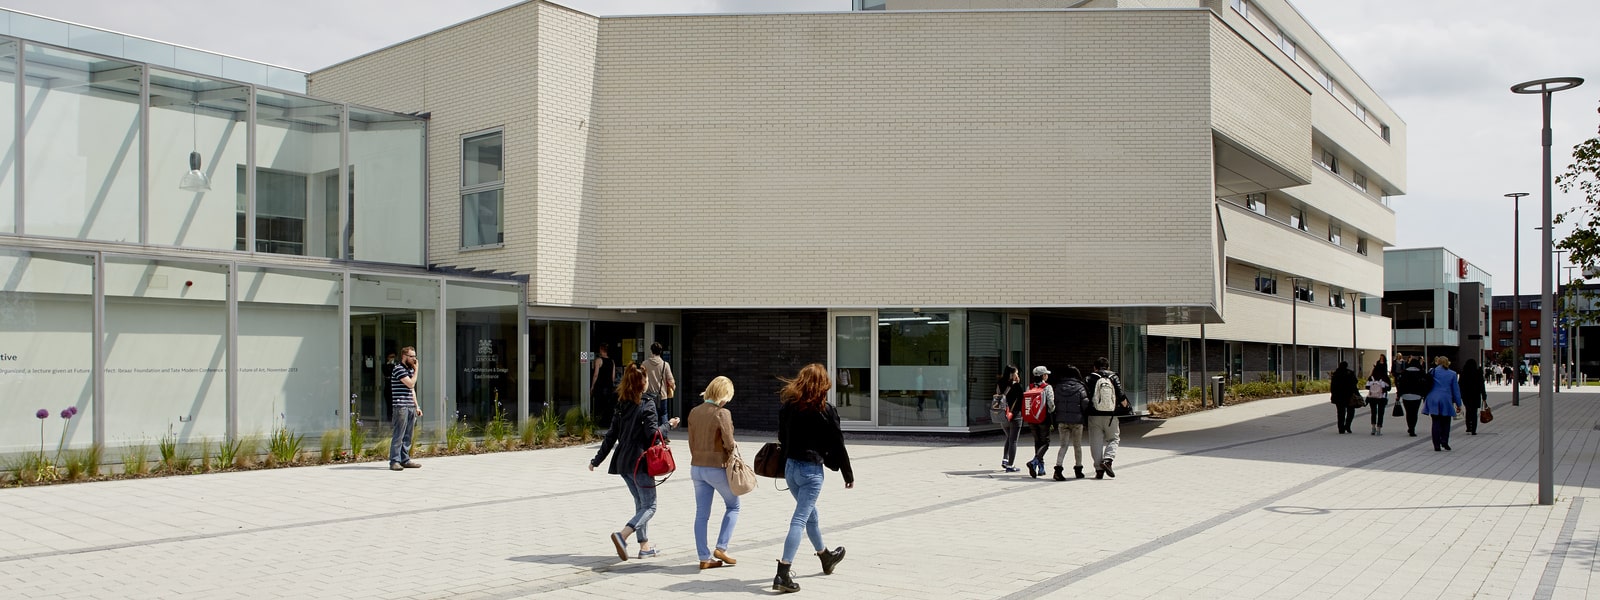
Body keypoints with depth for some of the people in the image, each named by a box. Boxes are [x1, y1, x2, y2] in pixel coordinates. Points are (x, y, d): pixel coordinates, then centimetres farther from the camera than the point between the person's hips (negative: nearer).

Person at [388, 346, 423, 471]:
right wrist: (416, 370, -8)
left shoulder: (410, 369, 20)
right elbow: (411, 384, -18)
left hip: (411, 408, 9)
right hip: (400, 407, -9)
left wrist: (417, 406, 20)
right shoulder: (399, 369, -8)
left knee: (408, 436, 10)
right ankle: (394, 461, -8)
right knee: (399, 435, -9)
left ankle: (405, 460, 14)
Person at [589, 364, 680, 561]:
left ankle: (645, 547, 18)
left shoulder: (621, 407, 8)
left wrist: (597, 460, 15)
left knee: (640, 504, 17)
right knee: (649, 506, -1)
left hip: (623, 463, 7)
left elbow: (611, 436, 9)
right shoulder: (647, 406, -12)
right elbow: (653, 434, -17)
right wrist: (668, 425, 0)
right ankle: (622, 535, -22)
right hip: (640, 462, -7)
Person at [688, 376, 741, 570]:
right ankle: (721, 548, 6)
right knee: (733, 506, 14)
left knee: (701, 514, 8)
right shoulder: (722, 413, -15)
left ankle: (705, 557, 11)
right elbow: (729, 443, -19)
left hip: (697, 467, 6)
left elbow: (691, 443, 10)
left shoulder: (694, 412, 4)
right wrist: (734, 445, 3)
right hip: (717, 467, -6)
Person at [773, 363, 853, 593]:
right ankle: (782, 574, -15)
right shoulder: (824, 410, -10)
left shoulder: (788, 405, 2)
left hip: (790, 467, 6)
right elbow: (837, 444, -6)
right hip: (811, 470, -6)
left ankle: (826, 557, 44)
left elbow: (782, 437, 10)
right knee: (800, 519, -7)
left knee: (810, 513, 23)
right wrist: (848, 474, 4)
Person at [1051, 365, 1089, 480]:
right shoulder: (1080, 388, -6)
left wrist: (1054, 421, 10)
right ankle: (1078, 470, 21)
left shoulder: (1060, 387, 2)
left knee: (1063, 445, 3)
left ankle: (1058, 468, -16)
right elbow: (1085, 404, -10)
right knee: (1077, 445, 12)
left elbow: (1054, 404, 3)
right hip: (1077, 420, -2)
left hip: (1062, 421, 2)